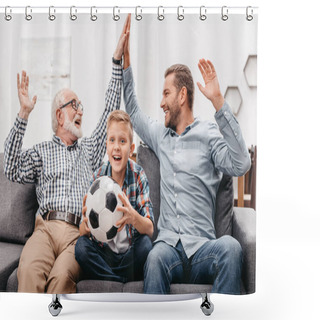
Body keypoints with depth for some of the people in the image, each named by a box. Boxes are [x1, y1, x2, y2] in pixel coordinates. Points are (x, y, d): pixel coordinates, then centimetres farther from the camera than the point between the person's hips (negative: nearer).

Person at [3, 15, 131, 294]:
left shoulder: (89, 149, 28)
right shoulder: (41, 151, 23)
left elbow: (110, 112, 22)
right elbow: (13, 171, 4)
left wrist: (118, 60, 17)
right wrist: (24, 114, 1)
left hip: (79, 232, 1)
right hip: (46, 227, -1)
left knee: (62, 275, -32)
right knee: (29, 271, -34)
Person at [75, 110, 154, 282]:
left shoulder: (139, 175, -7)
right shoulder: (98, 176, -2)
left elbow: (150, 229, -13)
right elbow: (82, 232, -4)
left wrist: (133, 217, -37)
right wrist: (86, 224, -29)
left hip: (130, 255, -1)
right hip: (104, 252, 2)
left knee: (145, 244, -30)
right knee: (81, 245, -25)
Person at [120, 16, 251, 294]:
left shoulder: (208, 133, 6)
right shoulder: (161, 135, 23)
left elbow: (240, 165, -12)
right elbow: (133, 111, 39)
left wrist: (219, 102, -14)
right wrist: (126, 60, 33)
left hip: (202, 247, -2)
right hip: (169, 245, 3)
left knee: (231, 246, -36)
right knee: (156, 257, -33)